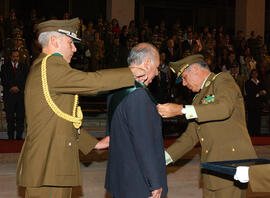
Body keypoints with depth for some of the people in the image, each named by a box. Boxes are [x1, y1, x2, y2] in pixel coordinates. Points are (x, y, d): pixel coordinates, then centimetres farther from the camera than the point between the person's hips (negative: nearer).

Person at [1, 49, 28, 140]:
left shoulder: (24, 67, 10)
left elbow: (25, 81, 4)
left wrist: (18, 88, -10)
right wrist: (11, 88, -11)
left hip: (21, 94, 1)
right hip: (9, 95, 0)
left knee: (20, 117, -2)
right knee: (10, 118, -1)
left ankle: (19, 136, 5)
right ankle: (10, 137, 4)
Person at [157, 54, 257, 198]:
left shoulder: (223, 80, -1)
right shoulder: (199, 98, 23)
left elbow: (224, 108, -23)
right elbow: (191, 135, 23)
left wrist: (181, 110, -24)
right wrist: (164, 158, 12)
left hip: (232, 161, -8)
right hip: (210, 169, 8)